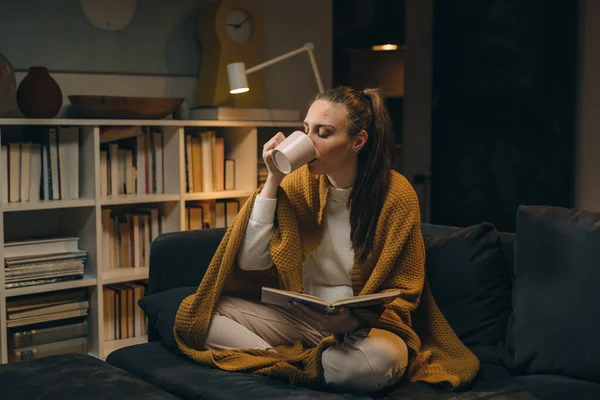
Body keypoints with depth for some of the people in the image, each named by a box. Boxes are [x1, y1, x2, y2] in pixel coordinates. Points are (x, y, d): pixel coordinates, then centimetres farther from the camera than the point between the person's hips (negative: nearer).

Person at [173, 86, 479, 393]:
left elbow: (404, 291, -4)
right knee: (195, 314, -14)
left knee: (380, 359, -38)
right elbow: (250, 261, -8)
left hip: (365, 325, -2)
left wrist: (355, 319, -25)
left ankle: (285, 363, -12)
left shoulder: (395, 194, -11)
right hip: (297, 318, 3)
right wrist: (273, 179, -13)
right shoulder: (299, 183, -1)